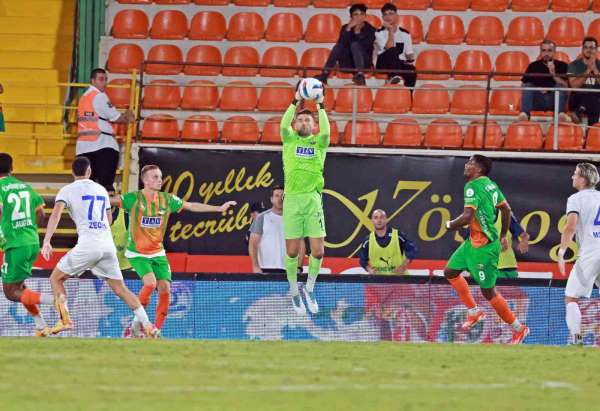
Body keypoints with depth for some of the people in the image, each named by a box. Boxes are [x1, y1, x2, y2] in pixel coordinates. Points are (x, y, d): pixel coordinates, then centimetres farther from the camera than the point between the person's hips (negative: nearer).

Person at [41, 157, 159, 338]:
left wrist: (46, 241, -18)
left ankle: (65, 320, -7)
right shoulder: (101, 190, 20)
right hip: (108, 245, 4)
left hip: (87, 245, -4)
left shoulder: (68, 190, 5)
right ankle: (148, 326, 2)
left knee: (56, 278, 11)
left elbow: (56, 213, -12)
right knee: (121, 289, 11)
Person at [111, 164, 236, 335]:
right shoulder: (134, 198, -11)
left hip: (157, 253, 5)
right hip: (137, 253, -4)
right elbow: (111, 200, -17)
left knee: (165, 288, -7)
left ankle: (157, 330, 7)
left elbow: (192, 206, 9)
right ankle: (138, 322, -4)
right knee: (150, 282, -24)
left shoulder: (167, 199, 1)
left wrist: (219, 208, 9)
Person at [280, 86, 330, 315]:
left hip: (313, 199, 0)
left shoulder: (318, 143, 11)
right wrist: (296, 102, -15)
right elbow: (283, 125, -9)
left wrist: (320, 106, -16)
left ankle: (309, 289, 17)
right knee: (292, 251, 0)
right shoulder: (289, 140, 11)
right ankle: (294, 292, 18)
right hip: (292, 199, 0)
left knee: (318, 251, -5)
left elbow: (326, 131, -11)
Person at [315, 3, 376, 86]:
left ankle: (360, 75, -45)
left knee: (355, 45, -29)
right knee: (338, 46, -25)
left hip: (364, 63, -2)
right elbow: (341, 44, -12)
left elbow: (366, 47, -16)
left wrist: (357, 32, -24)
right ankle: (324, 75, -33)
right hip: (347, 64, 2)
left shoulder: (370, 30, -1)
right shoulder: (345, 28, 4)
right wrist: (348, 29, -22)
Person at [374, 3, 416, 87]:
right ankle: (393, 76, -50)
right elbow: (389, 48, -14)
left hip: (400, 64, 2)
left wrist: (410, 58, -13)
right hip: (384, 64, -2)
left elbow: (409, 53, 10)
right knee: (393, 51, -36)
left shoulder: (405, 34, 11)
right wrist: (390, 30, -11)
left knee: (411, 70, -34)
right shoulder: (379, 33, 1)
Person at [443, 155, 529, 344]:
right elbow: (506, 209, 17)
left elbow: (468, 216, -30)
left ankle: (519, 329, 9)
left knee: (488, 291, -1)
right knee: (450, 272, 17)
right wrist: (503, 235, 28)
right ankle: (474, 312, 25)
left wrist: (450, 225, -11)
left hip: (484, 247, -10)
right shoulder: (491, 184, 7)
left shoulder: (472, 187, -21)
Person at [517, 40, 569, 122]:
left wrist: (553, 74, -17)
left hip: (554, 101, -1)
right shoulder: (533, 66, 11)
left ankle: (561, 115, -45)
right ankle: (524, 114, -44)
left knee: (559, 86, -27)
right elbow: (524, 85, 6)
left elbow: (566, 87, -6)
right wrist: (539, 90, -9)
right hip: (537, 102, 1)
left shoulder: (562, 66, 7)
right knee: (528, 86, -23)